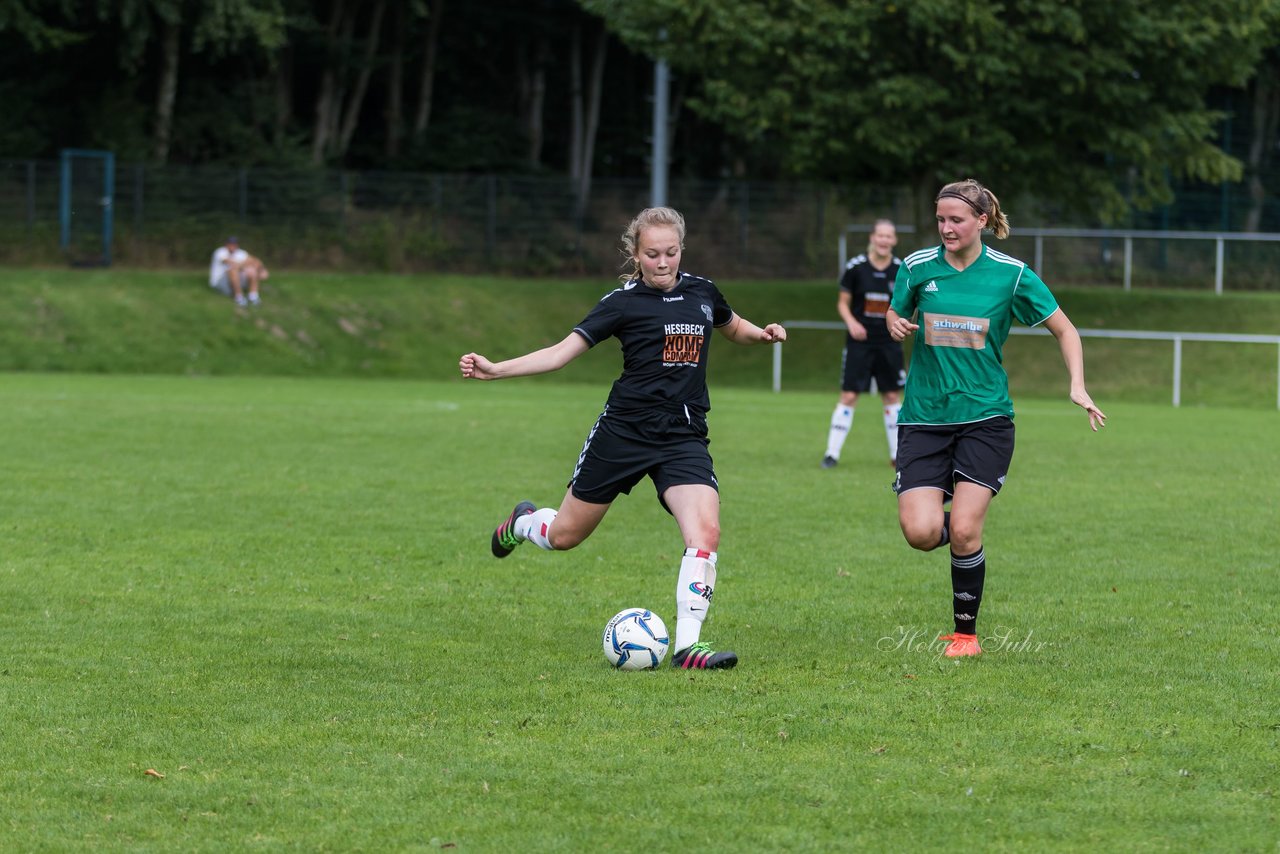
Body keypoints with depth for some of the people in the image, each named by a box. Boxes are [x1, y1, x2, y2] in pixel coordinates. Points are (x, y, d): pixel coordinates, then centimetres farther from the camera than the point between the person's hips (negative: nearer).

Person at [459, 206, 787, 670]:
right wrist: (494, 370, -21)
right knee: (566, 536, 9)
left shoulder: (702, 292, 7)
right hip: (624, 433, -2)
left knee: (706, 531, -21)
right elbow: (562, 351, -10)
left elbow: (734, 327, 29)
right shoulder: (624, 302, -6)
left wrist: (763, 333, 5)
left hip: (684, 437, 3)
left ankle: (688, 645, -17)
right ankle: (523, 523, 46)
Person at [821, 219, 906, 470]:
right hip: (859, 341, -2)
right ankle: (832, 453, 1)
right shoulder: (856, 267, -7)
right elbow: (843, 303, 2)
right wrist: (851, 322, -16)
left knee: (892, 397, 8)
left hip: (888, 343, 2)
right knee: (848, 396, -5)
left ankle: (897, 454, 19)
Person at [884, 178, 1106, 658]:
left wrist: (1078, 387, -7)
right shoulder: (918, 267, 1)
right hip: (925, 418, 2)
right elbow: (896, 314, 19)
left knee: (963, 532, -13)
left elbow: (1064, 330, 6)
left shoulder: (1011, 275, -3)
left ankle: (966, 633, 8)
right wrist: (896, 325, -6)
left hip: (985, 418, -2)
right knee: (921, 533, -13)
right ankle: (951, 519, 25)